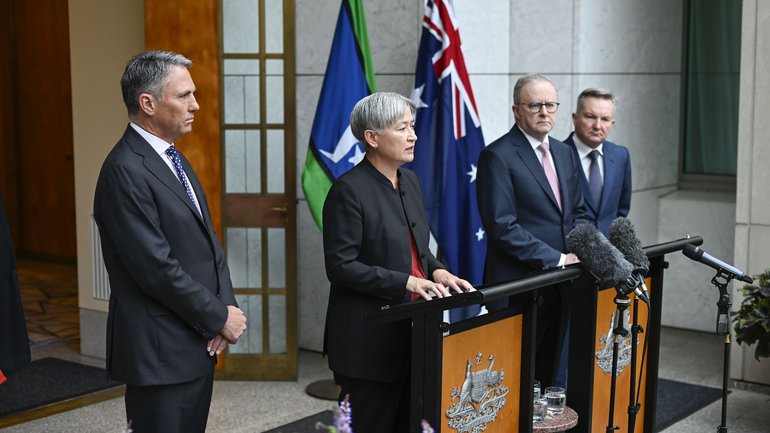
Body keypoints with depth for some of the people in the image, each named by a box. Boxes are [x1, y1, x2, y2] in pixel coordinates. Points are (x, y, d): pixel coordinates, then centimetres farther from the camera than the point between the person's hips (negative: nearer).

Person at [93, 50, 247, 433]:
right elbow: (157, 268, -22)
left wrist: (226, 306, -2)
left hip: (198, 343, 9)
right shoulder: (125, 171, -18)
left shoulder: (174, 160, 12)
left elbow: (208, 243, 13)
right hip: (160, 352, -9)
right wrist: (220, 317, -11)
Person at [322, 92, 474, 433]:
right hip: (369, 337, -7)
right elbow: (340, 266, -17)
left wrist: (436, 271, -1)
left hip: (410, 328, 8)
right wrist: (405, 282, -21)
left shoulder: (410, 181, 10)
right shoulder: (349, 190, -14)